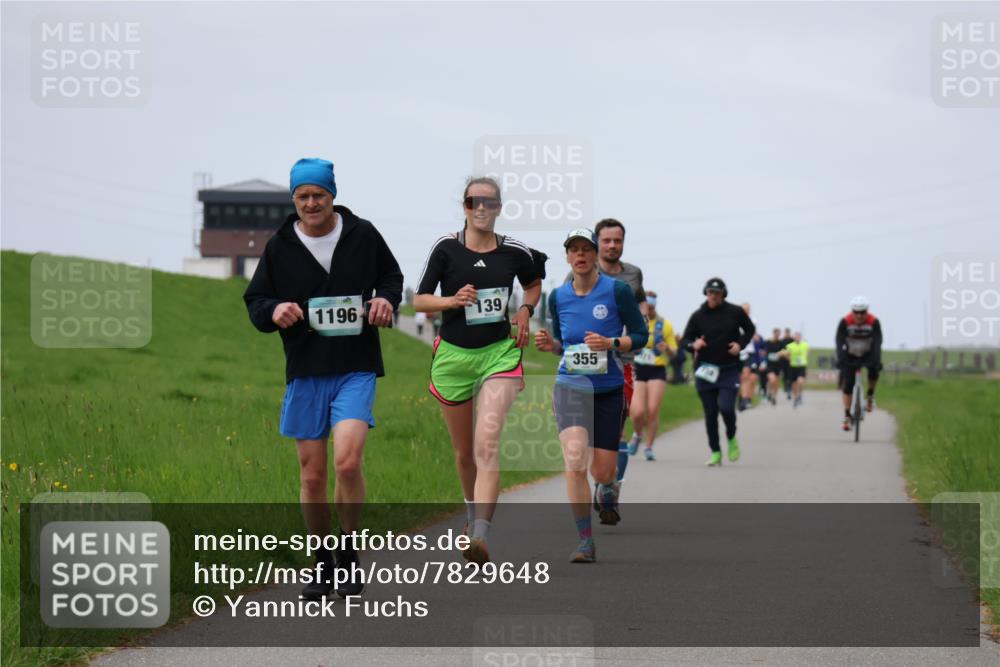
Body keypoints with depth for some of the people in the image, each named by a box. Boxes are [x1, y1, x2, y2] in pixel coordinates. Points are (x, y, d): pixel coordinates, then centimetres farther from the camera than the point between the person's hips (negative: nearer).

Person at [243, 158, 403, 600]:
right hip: (305, 373, 2)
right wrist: (273, 311, -14)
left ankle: (349, 554, -1)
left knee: (347, 461, -20)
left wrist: (387, 299, -3)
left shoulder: (362, 235, 2)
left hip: (356, 369, -2)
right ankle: (322, 564, 21)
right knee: (311, 475, 4)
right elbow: (254, 303, 9)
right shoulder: (279, 247, 4)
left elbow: (392, 275, 19)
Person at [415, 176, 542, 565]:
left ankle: (480, 536, -31)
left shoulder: (515, 252, 3)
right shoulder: (446, 248, -3)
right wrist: (453, 300, -18)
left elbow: (534, 283, 24)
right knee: (464, 452, 13)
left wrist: (526, 309, 6)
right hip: (453, 355, 1)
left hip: (499, 354, -1)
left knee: (487, 442, -20)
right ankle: (473, 512, 41)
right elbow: (419, 300, -1)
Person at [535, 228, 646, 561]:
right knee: (575, 461, -19)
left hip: (609, 389, -1)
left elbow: (640, 335, -1)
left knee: (603, 471, 5)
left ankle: (608, 491, 46)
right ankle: (585, 542, -10)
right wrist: (550, 344, -6)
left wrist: (611, 343, -19)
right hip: (570, 387, 1)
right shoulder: (558, 297, 3)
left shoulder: (617, 290, -6)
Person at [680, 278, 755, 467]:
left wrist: (741, 344, -3)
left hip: (729, 370, -2)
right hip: (705, 371, 2)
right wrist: (693, 345, -17)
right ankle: (715, 453, 15)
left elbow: (749, 329, 15)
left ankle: (732, 438, 13)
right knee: (710, 413, 4)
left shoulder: (735, 312, 0)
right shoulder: (698, 316, 1)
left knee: (726, 407, -17)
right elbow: (686, 339, 6)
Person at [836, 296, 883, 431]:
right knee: (847, 385, -8)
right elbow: (839, 341, -29)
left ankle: (870, 396, -4)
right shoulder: (845, 322, -24)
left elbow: (877, 342, -30)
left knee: (874, 369, -30)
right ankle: (847, 416, -1)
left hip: (868, 354, 0)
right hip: (850, 355, 0)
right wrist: (840, 359, -42)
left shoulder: (874, 322, -23)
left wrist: (876, 359, -43)